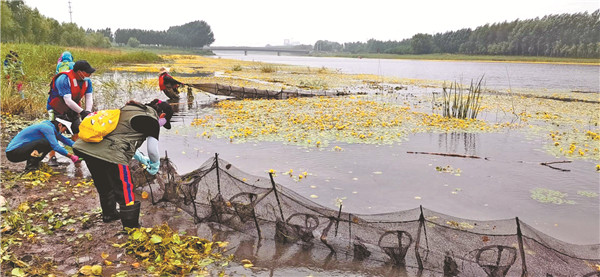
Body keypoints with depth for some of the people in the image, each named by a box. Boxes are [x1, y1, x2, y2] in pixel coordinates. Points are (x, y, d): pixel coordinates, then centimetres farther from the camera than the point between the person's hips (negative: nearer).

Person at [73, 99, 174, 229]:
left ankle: (109, 213, 54)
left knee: (104, 186, 31)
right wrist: (155, 164, 20)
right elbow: (153, 150, -2)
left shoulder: (130, 109, 23)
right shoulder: (152, 120, -3)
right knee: (126, 195, 3)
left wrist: (140, 157, 34)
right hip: (110, 155, -9)